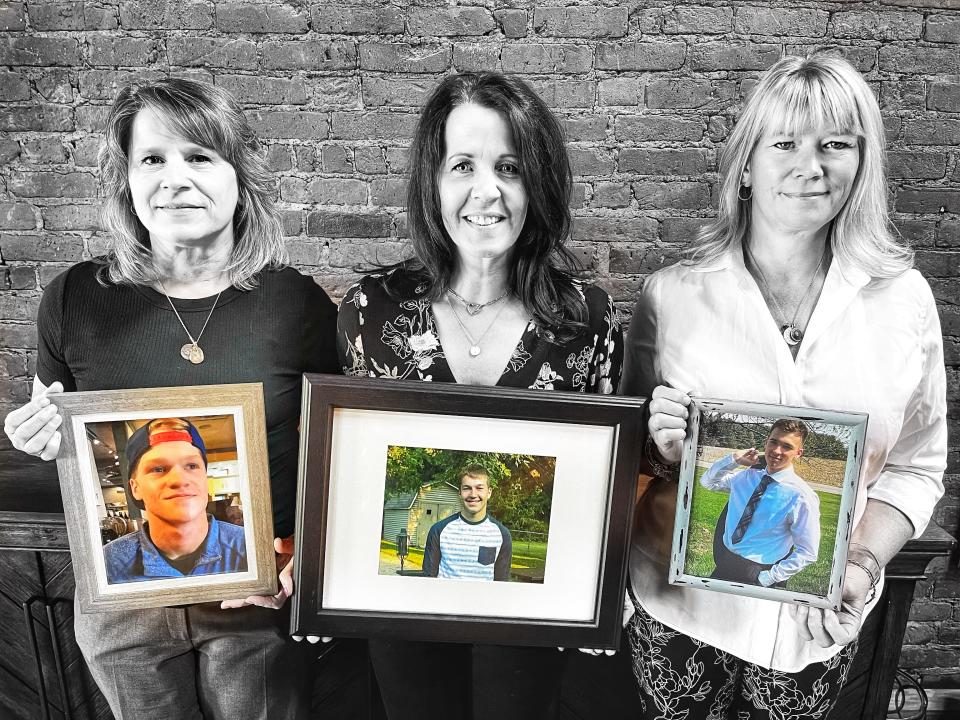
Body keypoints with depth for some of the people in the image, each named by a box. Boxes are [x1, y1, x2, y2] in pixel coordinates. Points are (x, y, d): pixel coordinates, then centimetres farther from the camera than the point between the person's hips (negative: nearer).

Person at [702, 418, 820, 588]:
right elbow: (707, 482, 12)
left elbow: (808, 554, -12)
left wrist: (766, 579, -14)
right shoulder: (747, 476, 0)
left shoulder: (802, 497, -16)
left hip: (756, 575, -5)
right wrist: (734, 459, -3)